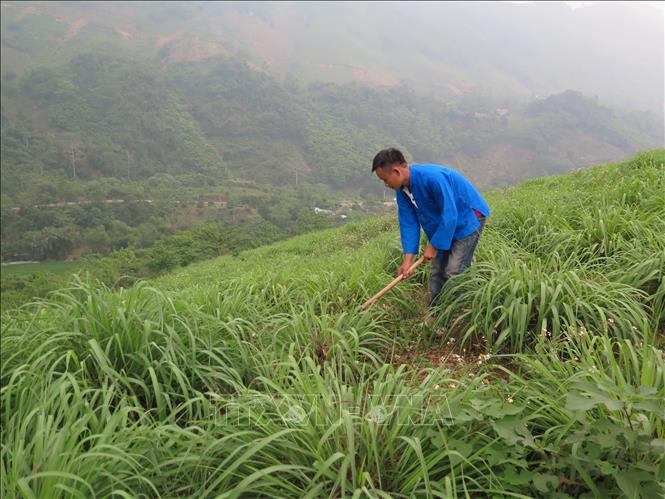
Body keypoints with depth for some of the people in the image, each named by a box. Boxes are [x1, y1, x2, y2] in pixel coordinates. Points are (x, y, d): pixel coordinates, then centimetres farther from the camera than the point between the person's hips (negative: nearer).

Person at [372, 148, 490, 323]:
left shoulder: (433, 177, -35)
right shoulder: (402, 189, -8)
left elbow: (450, 215, -31)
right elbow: (408, 222, -7)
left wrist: (433, 245, -22)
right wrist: (407, 260, -13)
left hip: (469, 218, -8)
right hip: (444, 223, 8)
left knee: (454, 271, -13)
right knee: (437, 270, 9)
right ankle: (435, 315, 21)